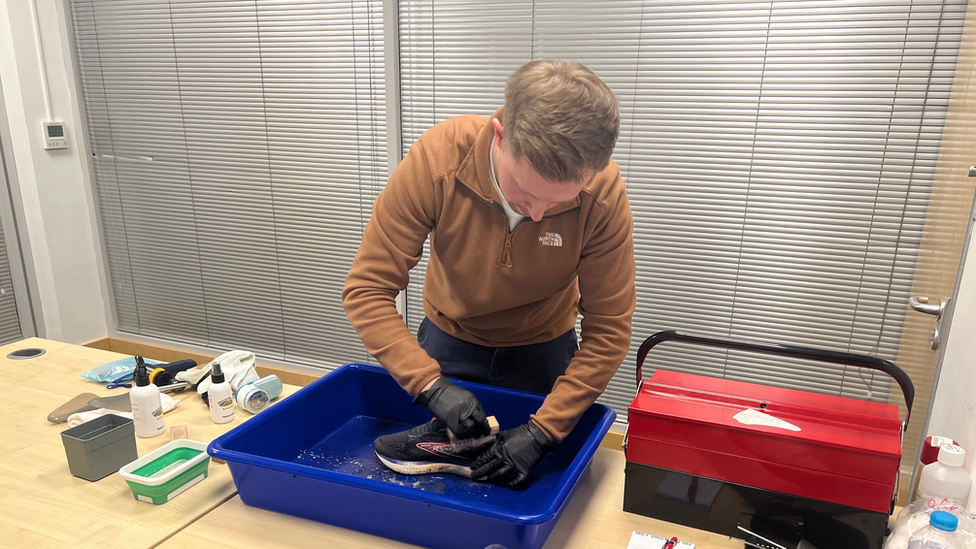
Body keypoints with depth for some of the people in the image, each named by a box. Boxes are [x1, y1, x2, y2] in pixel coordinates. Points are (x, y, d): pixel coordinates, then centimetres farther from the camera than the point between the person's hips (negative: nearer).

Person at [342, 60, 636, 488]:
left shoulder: (604, 195, -31)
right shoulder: (438, 157, -33)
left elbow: (608, 329, -23)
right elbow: (367, 290, -27)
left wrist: (543, 431, -29)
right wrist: (431, 385, -36)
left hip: (542, 350, 0)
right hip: (448, 338, 1)